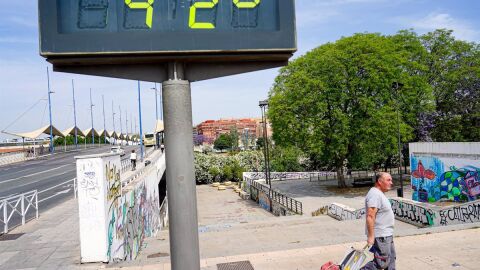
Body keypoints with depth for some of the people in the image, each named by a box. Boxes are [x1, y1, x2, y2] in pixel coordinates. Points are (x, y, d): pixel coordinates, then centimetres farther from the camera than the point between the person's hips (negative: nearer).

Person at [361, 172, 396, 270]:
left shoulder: (380, 194, 14)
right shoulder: (375, 194, -21)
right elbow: (370, 216, -27)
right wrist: (371, 236, -29)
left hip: (386, 234, 11)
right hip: (380, 236, -11)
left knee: (391, 259, 19)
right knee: (382, 262, -7)